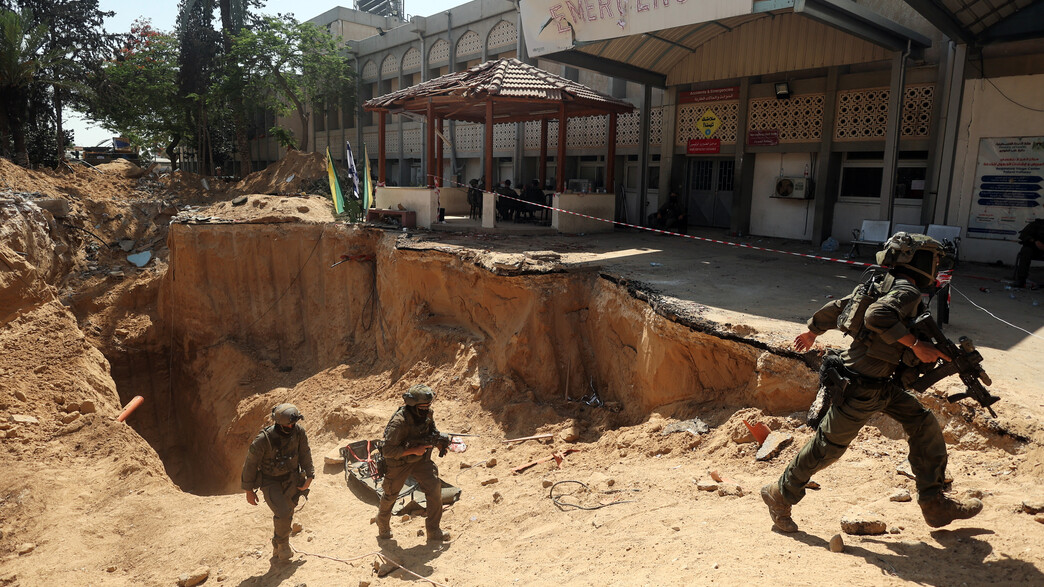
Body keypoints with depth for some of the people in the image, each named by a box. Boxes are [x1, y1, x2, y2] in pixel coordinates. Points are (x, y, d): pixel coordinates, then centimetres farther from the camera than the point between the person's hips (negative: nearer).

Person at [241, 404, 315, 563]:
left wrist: (309, 477, -9)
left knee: (286, 517, 12)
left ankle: (278, 550, 37)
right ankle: (283, 544, 10)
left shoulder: (299, 432, -17)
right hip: (270, 482, -4)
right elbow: (250, 464, -15)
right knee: (282, 514, -20)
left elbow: (305, 455, -2)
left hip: (291, 480, 4)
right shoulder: (264, 439, -28)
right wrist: (249, 491, -7)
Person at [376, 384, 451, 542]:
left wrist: (439, 440, -12)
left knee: (434, 487, -13)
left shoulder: (426, 414, -12)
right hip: (399, 463, -4)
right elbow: (387, 451, -30)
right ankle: (383, 529, 47)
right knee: (390, 495, 16)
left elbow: (432, 431, 10)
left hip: (420, 460, 4)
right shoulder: (399, 421, -33)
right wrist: (414, 450, -32)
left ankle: (434, 532, 1)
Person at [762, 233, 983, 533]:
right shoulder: (907, 291, -16)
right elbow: (877, 316, -36)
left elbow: (835, 307, 18)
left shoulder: (882, 285, 11)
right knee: (827, 447, 1)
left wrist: (812, 331, 31)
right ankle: (780, 496, 17)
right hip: (860, 387, -10)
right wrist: (916, 345, -27)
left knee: (924, 425, 10)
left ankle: (934, 504, 19)